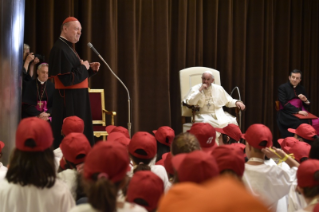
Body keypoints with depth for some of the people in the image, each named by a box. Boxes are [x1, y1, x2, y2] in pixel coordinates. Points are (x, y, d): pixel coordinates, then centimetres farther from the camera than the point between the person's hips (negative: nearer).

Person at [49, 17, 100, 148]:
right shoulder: (59, 49, -18)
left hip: (76, 99, 10)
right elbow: (67, 79, -25)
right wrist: (84, 67, -11)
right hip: (69, 101, -10)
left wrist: (91, 68, 5)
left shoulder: (68, 47, 14)